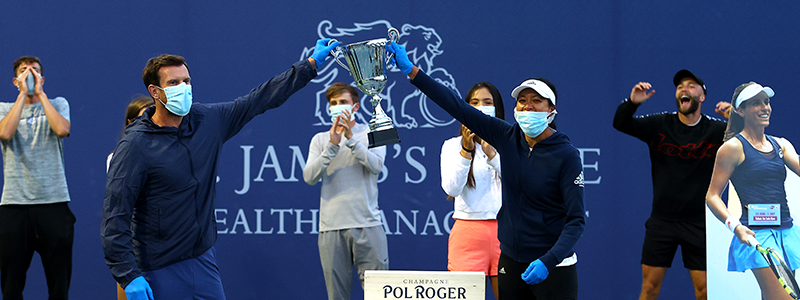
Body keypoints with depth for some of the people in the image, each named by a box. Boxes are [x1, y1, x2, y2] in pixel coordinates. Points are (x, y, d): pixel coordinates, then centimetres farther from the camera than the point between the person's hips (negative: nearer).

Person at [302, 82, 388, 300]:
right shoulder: (320, 139, 14)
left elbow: (376, 165, -8)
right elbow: (309, 177, 0)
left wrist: (351, 138, -15)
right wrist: (332, 146, -11)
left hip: (367, 224, -1)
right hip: (331, 228, 2)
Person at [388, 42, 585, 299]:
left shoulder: (566, 155, -12)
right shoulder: (507, 138, 1)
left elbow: (576, 220, -15)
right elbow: (458, 107, 1)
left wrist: (548, 261, -28)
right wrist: (411, 71, -3)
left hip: (552, 267, -5)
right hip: (511, 262, 5)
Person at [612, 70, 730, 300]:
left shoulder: (716, 130, -5)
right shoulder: (660, 125, -1)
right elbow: (621, 124, -7)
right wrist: (632, 103, -28)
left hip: (698, 223, -1)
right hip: (662, 220, 1)